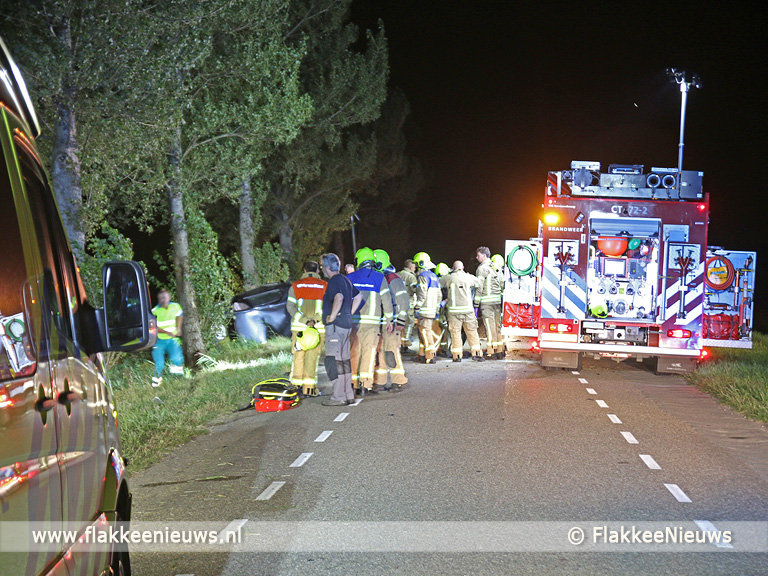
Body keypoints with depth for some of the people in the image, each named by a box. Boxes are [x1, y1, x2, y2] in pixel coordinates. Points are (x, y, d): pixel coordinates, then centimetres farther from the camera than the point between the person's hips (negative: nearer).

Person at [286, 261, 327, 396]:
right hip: (318, 328, -1)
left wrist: (305, 320, -11)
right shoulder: (325, 286, 3)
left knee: (298, 356, 9)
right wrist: (314, 320, -13)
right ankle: (309, 387, -2)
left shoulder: (295, 286, 7)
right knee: (312, 357, 1)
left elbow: (290, 306, -4)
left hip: (298, 327, 1)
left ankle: (296, 386, 12)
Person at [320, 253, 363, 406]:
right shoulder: (345, 279, 16)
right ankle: (348, 395, 19)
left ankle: (339, 397, -6)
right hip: (345, 324, 10)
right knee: (344, 361, 14)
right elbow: (359, 296, 26)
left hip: (336, 325, -10)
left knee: (333, 362, -6)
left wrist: (332, 316, -22)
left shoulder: (334, 281, -13)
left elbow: (339, 297, -32)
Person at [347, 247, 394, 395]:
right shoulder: (379, 278, 0)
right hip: (372, 321, -2)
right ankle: (366, 384, -9)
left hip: (353, 320, 2)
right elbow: (386, 300, 1)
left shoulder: (350, 278, 5)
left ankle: (355, 383, 13)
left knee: (355, 352, 9)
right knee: (369, 352, -2)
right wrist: (388, 320, 8)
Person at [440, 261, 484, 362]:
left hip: (454, 310, -1)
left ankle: (457, 356, 2)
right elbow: (479, 283, 18)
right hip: (468, 309, 1)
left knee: (455, 332, 4)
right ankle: (476, 353, 7)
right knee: (472, 331, 9)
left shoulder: (448, 278, -2)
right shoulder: (469, 277, 3)